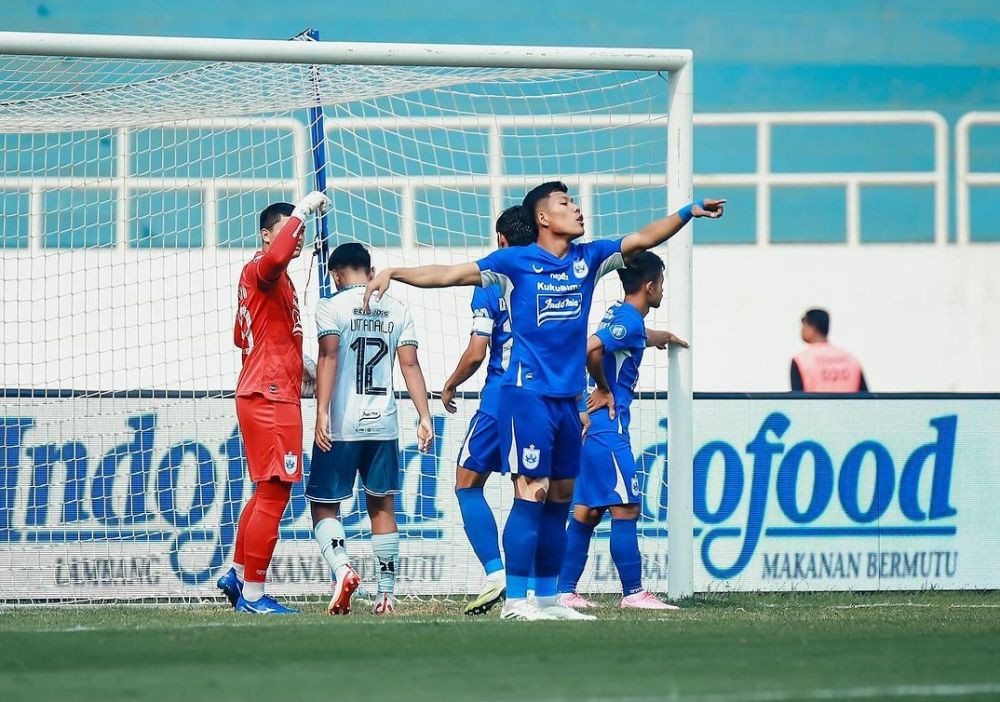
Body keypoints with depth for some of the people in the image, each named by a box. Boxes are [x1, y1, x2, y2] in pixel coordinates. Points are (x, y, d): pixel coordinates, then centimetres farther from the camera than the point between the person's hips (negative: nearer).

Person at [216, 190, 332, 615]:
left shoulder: (268, 277, 20)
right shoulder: (262, 271, -11)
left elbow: (242, 337, 29)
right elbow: (276, 256, -37)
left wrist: (296, 364, 28)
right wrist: (302, 211, -27)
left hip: (263, 396, 11)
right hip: (271, 399, -11)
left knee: (268, 492, 18)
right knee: (273, 495, -8)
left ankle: (238, 576, 25)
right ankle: (253, 594, -5)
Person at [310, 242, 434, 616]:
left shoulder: (332, 306, -3)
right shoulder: (397, 309, 9)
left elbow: (328, 359, -13)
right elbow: (410, 364, 4)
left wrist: (322, 413, -16)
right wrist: (424, 417, 4)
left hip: (341, 426, -4)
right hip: (383, 424, 4)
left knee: (324, 505, 4)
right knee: (382, 506, 12)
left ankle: (342, 567, -22)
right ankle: (386, 592, 9)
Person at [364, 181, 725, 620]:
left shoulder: (589, 258, 10)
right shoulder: (515, 262, -2)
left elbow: (643, 239, 10)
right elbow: (447, 275, -2)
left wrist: (689, 212, -2)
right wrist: (392, 273, -11)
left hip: (568, 399, 6)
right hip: (527, 393, -6)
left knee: (560, 499, 8)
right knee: (531, 493, -12)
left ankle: (548, 598, 14)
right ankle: (515, 600, -10)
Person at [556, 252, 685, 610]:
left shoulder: (620, 315, 18)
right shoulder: (628, 320, -13)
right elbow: (591, 348, -30)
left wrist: (665, 338, 62)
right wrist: (603, 388, -15)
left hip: (596, 428, 10)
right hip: (609, 426, -10)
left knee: (587, 511, 10)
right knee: (625, 509, -8)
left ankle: (565, 591, 10)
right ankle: (633, 593, -7)